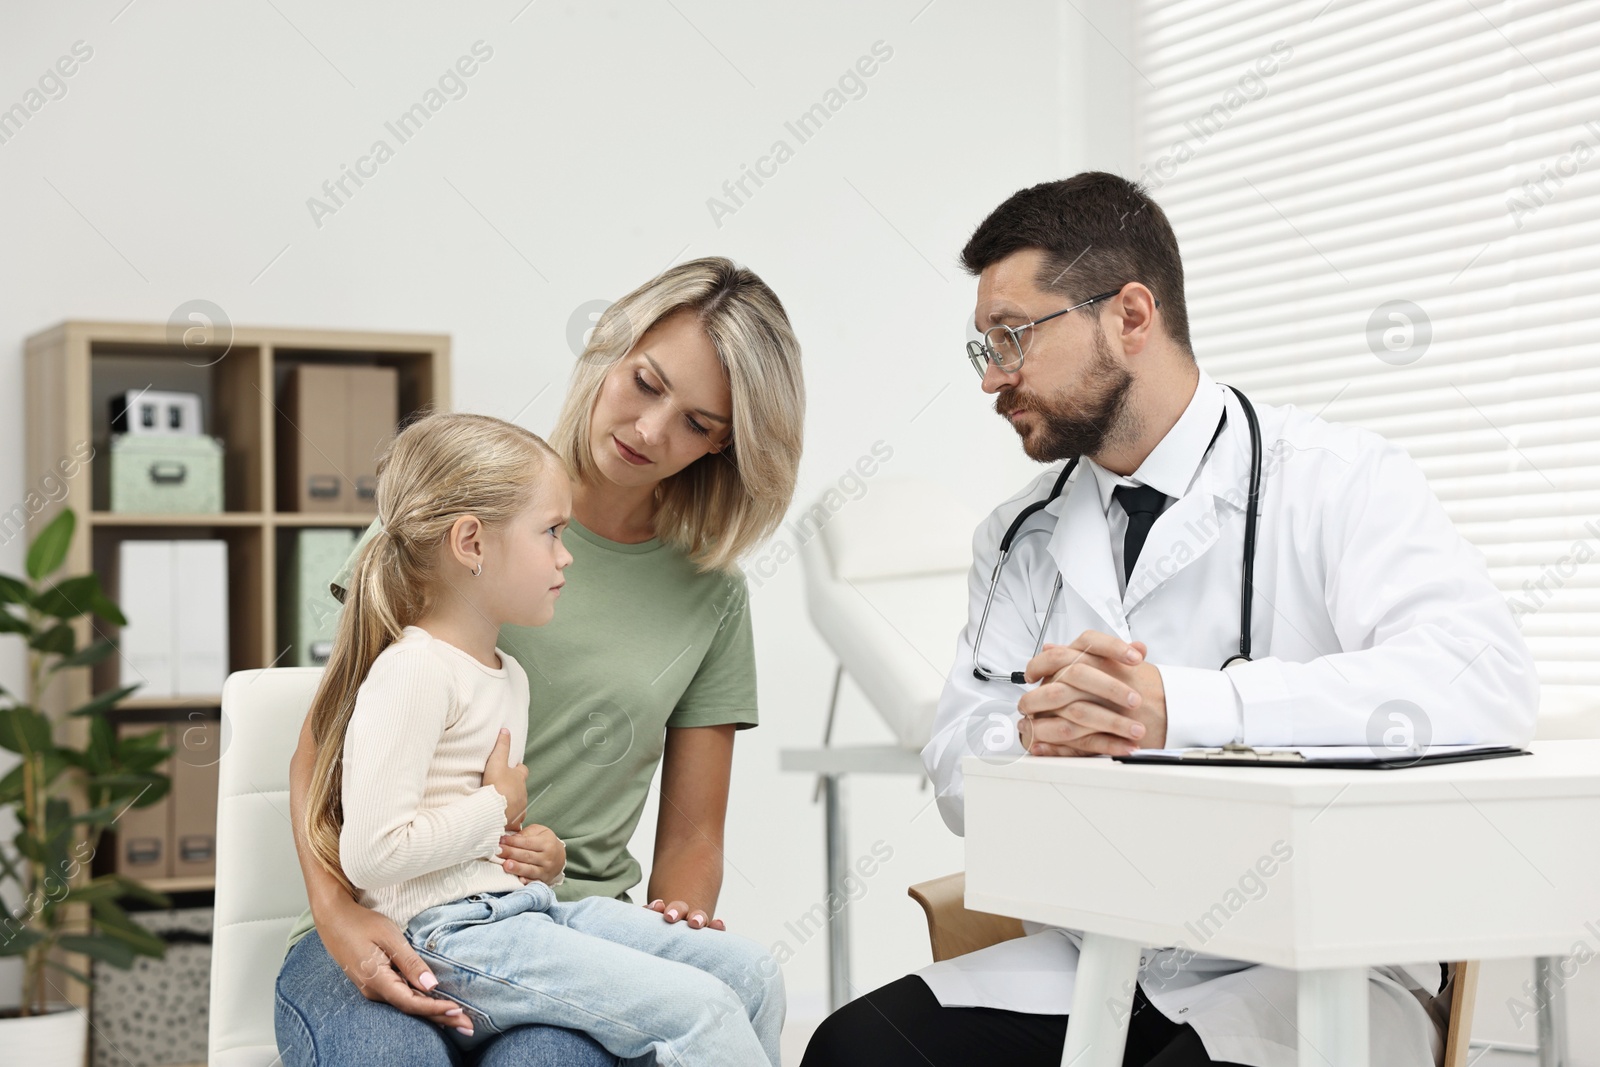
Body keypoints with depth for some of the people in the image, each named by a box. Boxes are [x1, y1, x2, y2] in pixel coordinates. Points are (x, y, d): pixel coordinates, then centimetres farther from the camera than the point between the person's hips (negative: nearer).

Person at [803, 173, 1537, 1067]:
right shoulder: (1019, 539, 14)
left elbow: (1487, 676, -22)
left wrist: (1180, 707, -28)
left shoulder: (1337, 481, -4)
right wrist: (1031, 734, -18)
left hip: (1308, 971, -5)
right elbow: (957, 775, 8)